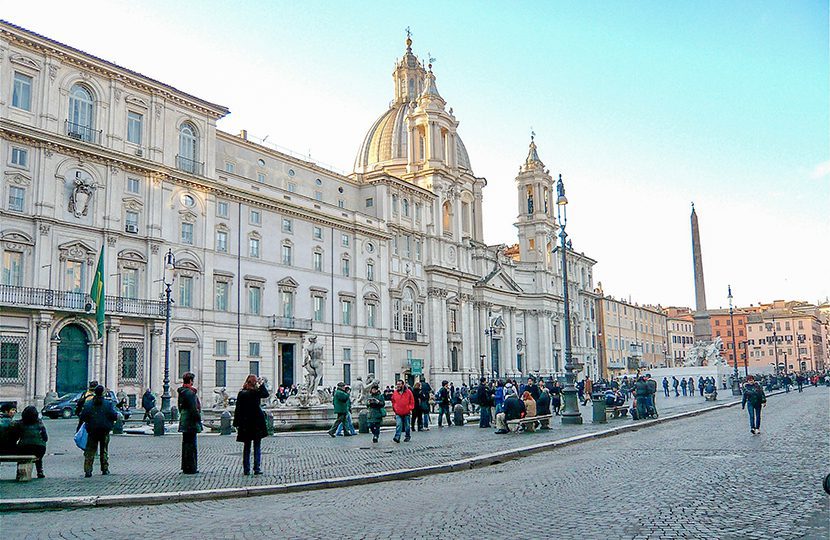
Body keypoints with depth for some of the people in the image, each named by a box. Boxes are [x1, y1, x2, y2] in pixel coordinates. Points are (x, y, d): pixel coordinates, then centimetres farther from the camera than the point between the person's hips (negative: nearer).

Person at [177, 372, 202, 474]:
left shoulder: (181, 392, 12)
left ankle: (185, 467, 23)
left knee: (186, 443, 16)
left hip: (184, 422, 10)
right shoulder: (190, 392, -18)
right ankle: (191, 468, -1)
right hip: (191, 423, -10)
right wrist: (198, 419, -11)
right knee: (191, 444, -4)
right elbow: (193, 409, -20)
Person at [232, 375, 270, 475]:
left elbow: (237, 410, -1)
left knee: (246, 447, 10)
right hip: (257, 423, -3)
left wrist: (236, 423, 5)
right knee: (257, 447, 4)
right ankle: (257, 468, 1)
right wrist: (262, 384, 12)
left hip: (245, 424, 3)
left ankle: (246, 470, 9)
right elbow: (266, 394, 9)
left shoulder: (241, 394, -3)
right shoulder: (256, 393, -11)